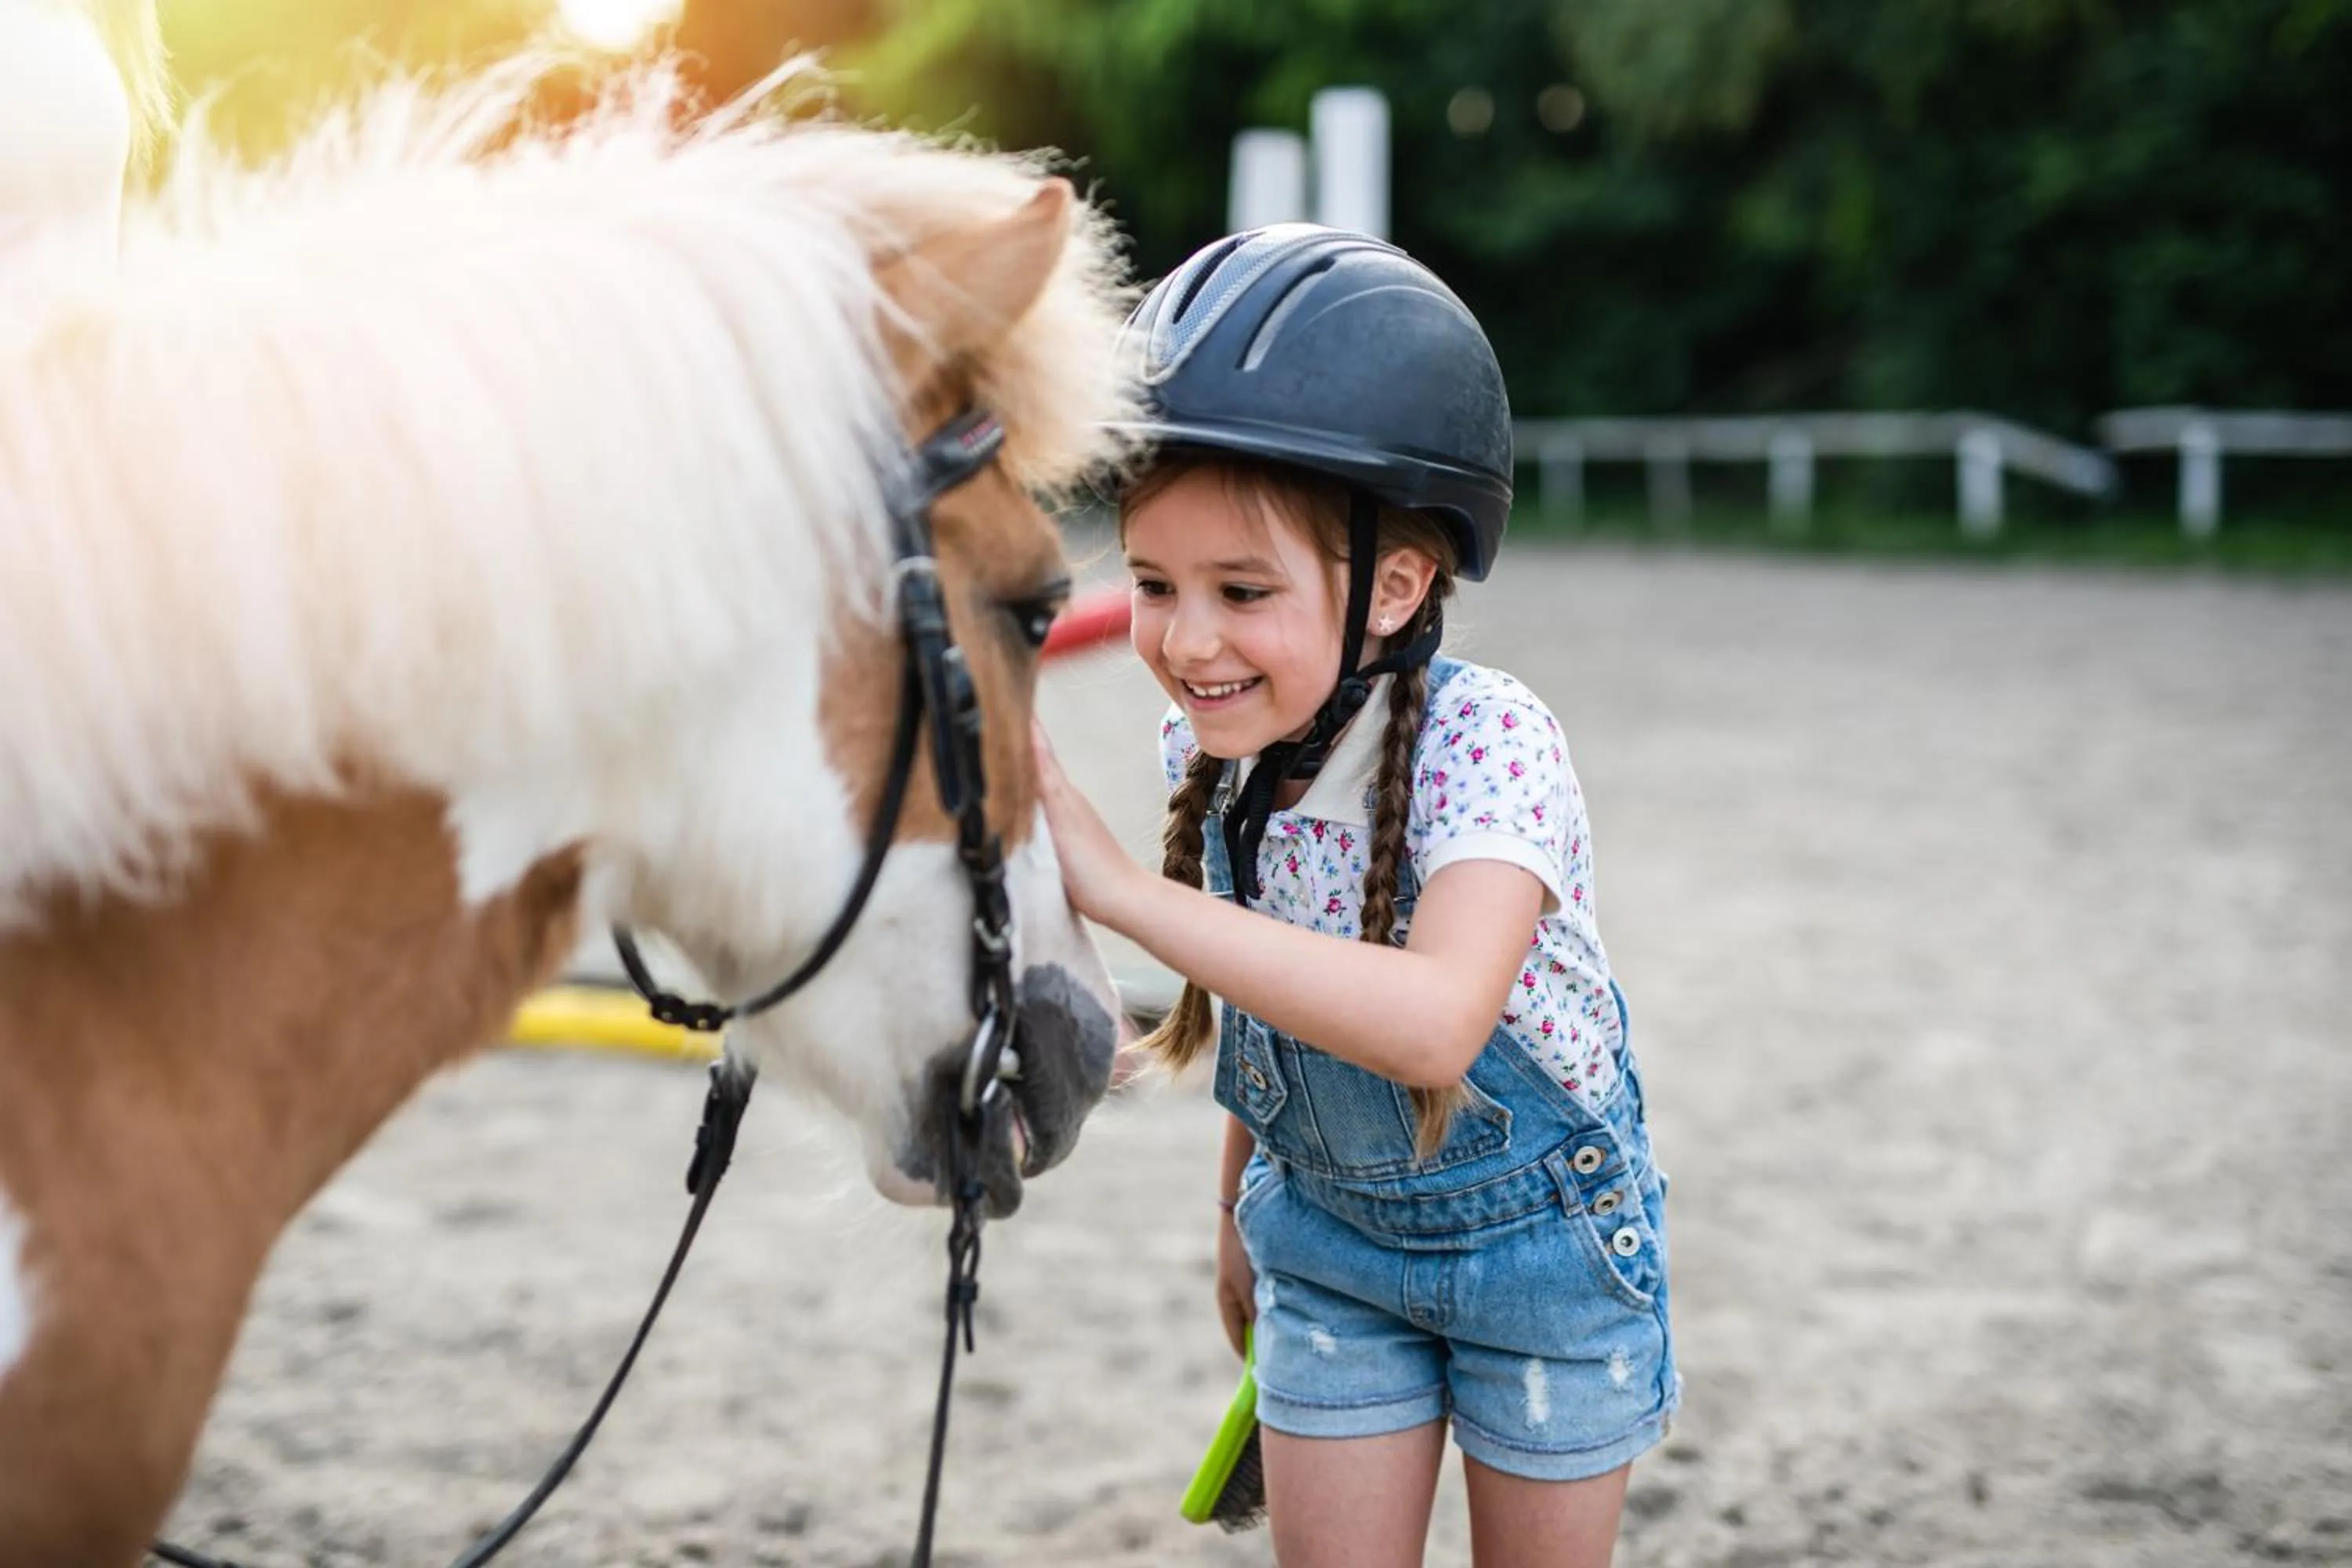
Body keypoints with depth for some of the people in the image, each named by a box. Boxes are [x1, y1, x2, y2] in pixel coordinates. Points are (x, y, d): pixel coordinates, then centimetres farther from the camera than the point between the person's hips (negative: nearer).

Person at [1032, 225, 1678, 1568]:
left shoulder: (1486, 743, -32)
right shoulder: (1212, 749, -14)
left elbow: (1436, 1026, -49)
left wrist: (1120, 888, -51)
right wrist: (1243, 1217, 16)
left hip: (1539, 1234, -4)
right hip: (1329, 1239, 4)